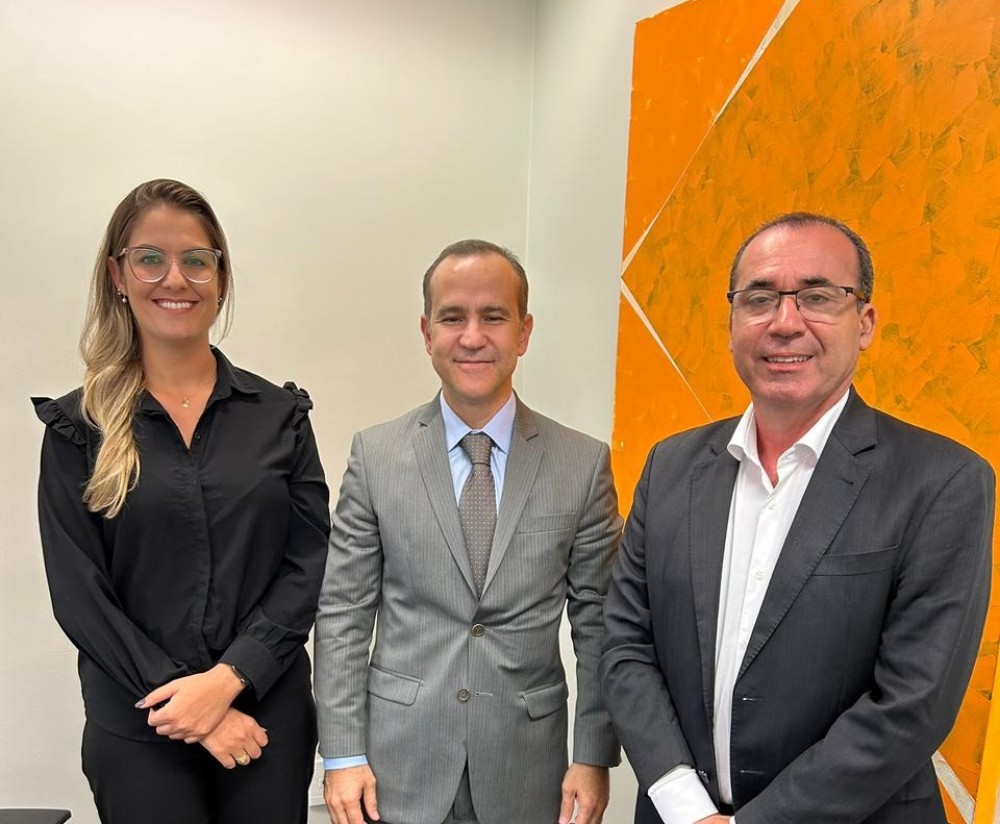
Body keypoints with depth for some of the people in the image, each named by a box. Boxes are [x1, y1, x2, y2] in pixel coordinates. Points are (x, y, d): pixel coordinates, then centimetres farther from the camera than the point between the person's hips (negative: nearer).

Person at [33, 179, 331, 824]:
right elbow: (78, 593, -5)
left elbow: (311, 565, -3)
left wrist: (227, 679, -13)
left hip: (271, 716, 1)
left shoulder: (280, 414, 1)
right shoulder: (79, 428, -1)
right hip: (137, 732, -1)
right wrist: (186, 702, -12)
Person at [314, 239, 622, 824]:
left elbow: (597, 621, -1)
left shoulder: (584, 463, -5)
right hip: (400, 763, 0)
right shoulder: (376, 455, -5)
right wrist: (343, 754, -5)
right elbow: (343, 612, -2)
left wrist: (595, 756, -1)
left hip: (526, 766, 1)